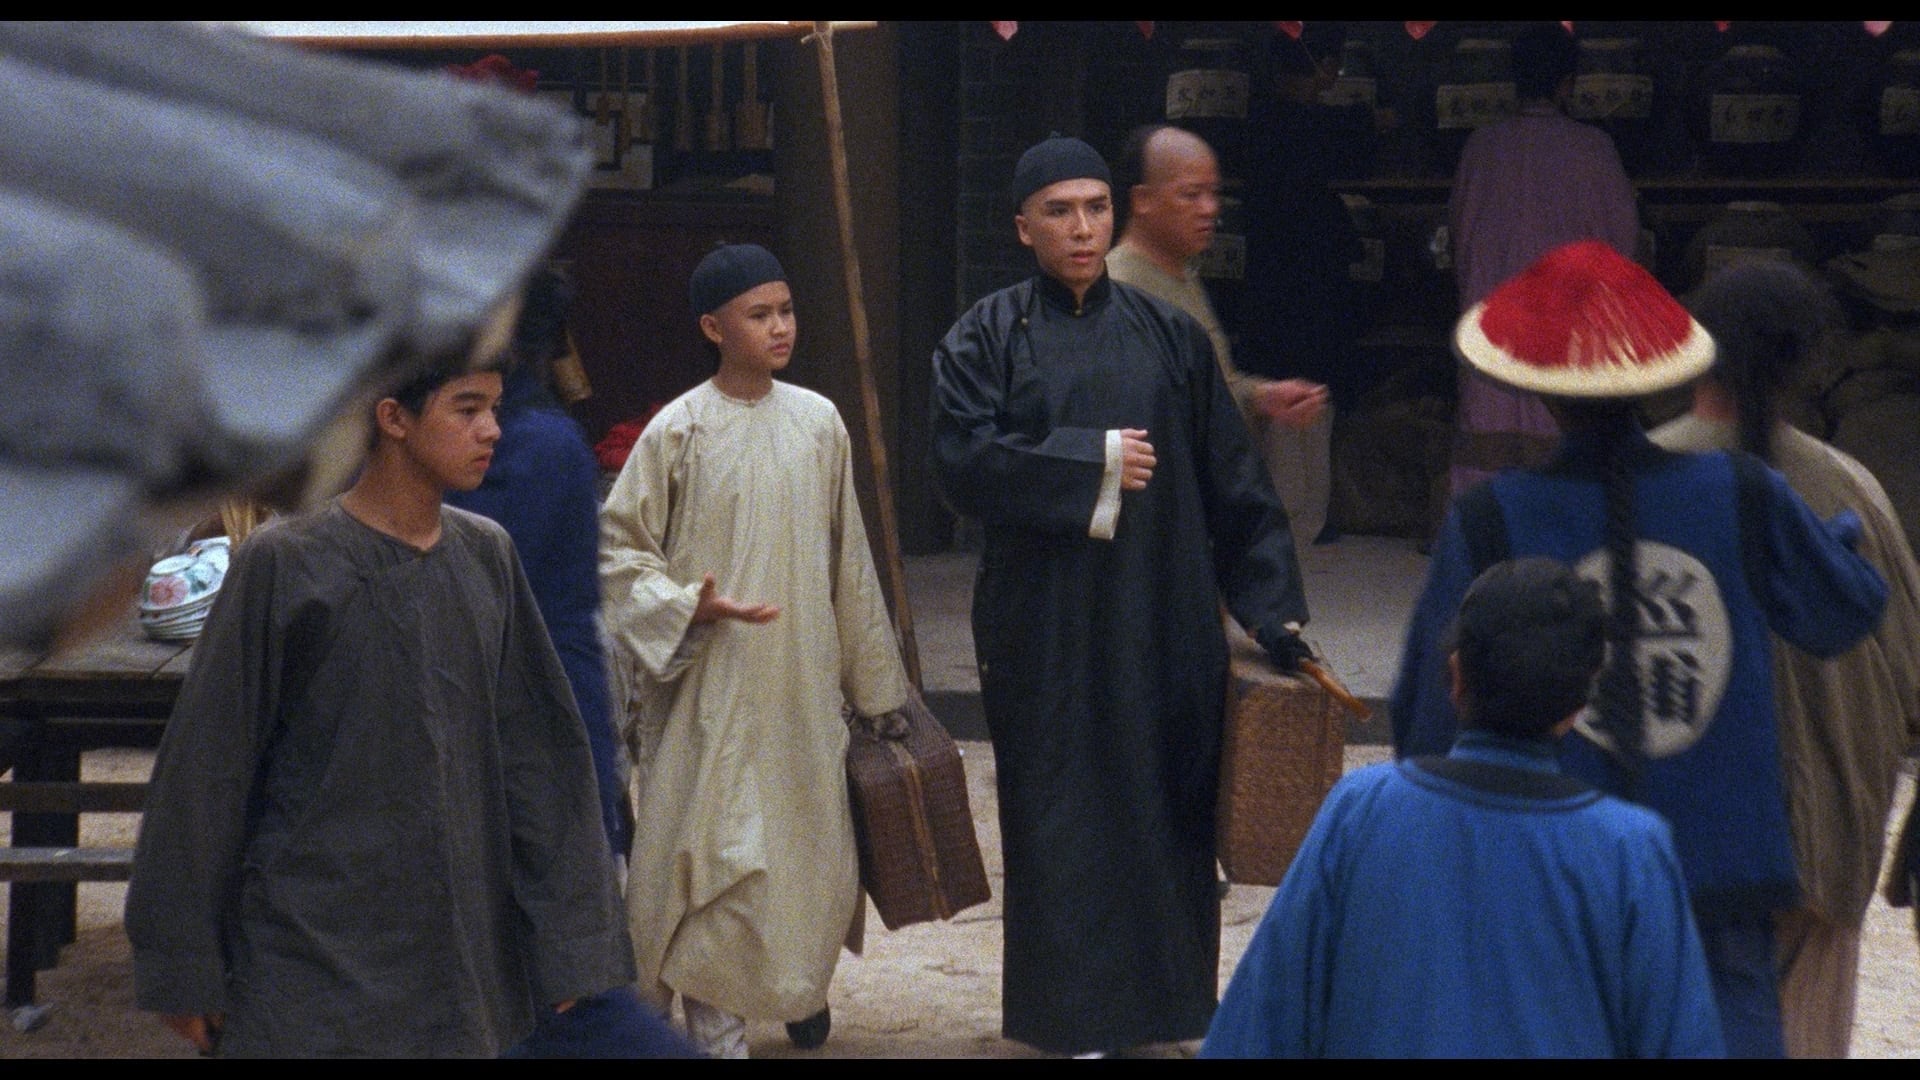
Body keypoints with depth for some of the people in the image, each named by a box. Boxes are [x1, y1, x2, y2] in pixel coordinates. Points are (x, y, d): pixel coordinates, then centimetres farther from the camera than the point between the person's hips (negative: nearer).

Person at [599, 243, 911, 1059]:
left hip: (802, 684, 4)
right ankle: (715, 1027, 1)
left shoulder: (817, 422, 4)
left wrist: (871, 675, 16)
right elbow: (619, 545, -3)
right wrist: (688, 608, -18)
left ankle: (799, 985, 33)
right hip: (709, 685, -4)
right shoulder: (681, 431, -7)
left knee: (808, 843, 10)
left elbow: (846, 558, 12)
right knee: (712, 847, -6)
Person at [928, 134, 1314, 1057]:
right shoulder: (987, 339, 2)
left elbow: (1234, 486, 6)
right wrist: (1094, 460, -14)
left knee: (1166, 818, 3)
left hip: (1163, 627, 2)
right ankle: (1073, 1019, 8)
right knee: (1063, 823, 0)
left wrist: (1274, 609, 1)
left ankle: (1164, 1009, 13)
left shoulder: (1170, 337, 8)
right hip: (1045, 629, -2)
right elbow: (964, 458, -13)